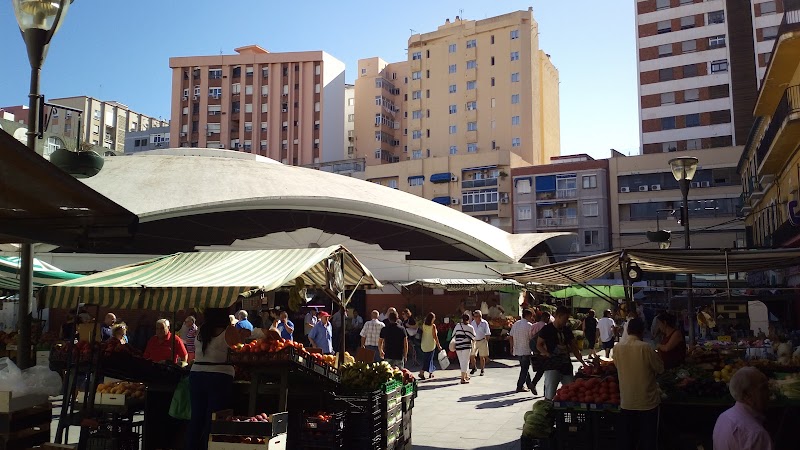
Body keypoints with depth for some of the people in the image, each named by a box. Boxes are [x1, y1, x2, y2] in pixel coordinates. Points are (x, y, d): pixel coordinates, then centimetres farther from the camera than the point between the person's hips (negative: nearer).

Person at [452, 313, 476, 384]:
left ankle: (466, 376, 30)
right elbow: (473, 338, 0)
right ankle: (463, 379, -6)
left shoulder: (457, 326, 4)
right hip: (466, 346, -4)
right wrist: (473, 341, 22)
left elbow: (453, 336, 8)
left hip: (458, 346, 4)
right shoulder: (470, 327, -4)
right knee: (465, 362, 0)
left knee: (462, 362, 15)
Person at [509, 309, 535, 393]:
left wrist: (511, 348, 15)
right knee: (524, 369, 2)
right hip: (526, 351, -7)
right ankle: (519, 387, 2)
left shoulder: (515, 324, 7)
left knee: (524, 368, 19)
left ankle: (529, 385, 26)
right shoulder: (529, 325, -12)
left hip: (517, 351, 7)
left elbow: (510, 337, 9)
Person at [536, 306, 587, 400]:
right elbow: (539, 345, -1)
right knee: (550, 395, -8)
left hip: (566, 365, 6)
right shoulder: (547, 329, -4)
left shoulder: (567, 330, 12)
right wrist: (548, 354, -16)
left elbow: (574, 348, 15)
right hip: (552, 365, -6)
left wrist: (583, 362, 9)